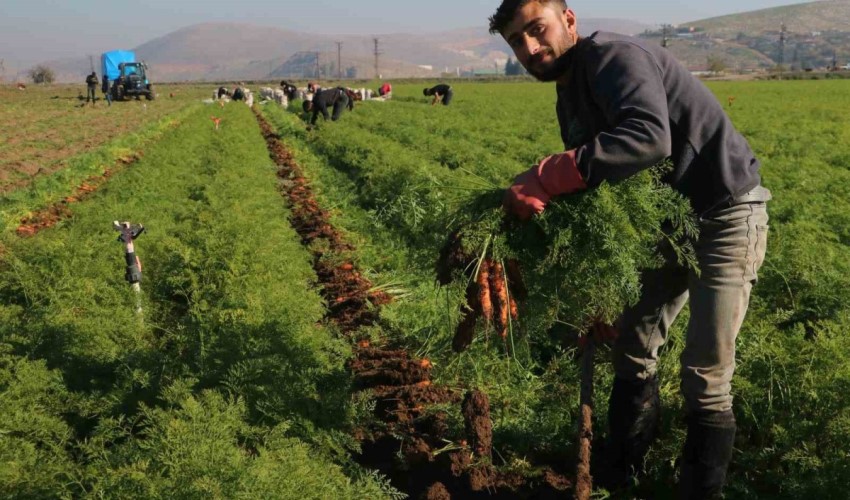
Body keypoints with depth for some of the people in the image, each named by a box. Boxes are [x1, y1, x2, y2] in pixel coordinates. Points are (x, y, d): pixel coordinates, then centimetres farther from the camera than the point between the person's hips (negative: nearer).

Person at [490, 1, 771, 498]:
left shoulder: (615, 58, -22)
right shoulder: (571, 95, 8)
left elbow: (649, 138, -42)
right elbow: (589, 175, 9)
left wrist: (543, 180, -41)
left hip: (727, 215, -9)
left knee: (705, 376, -8)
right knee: (633, 349, 13)